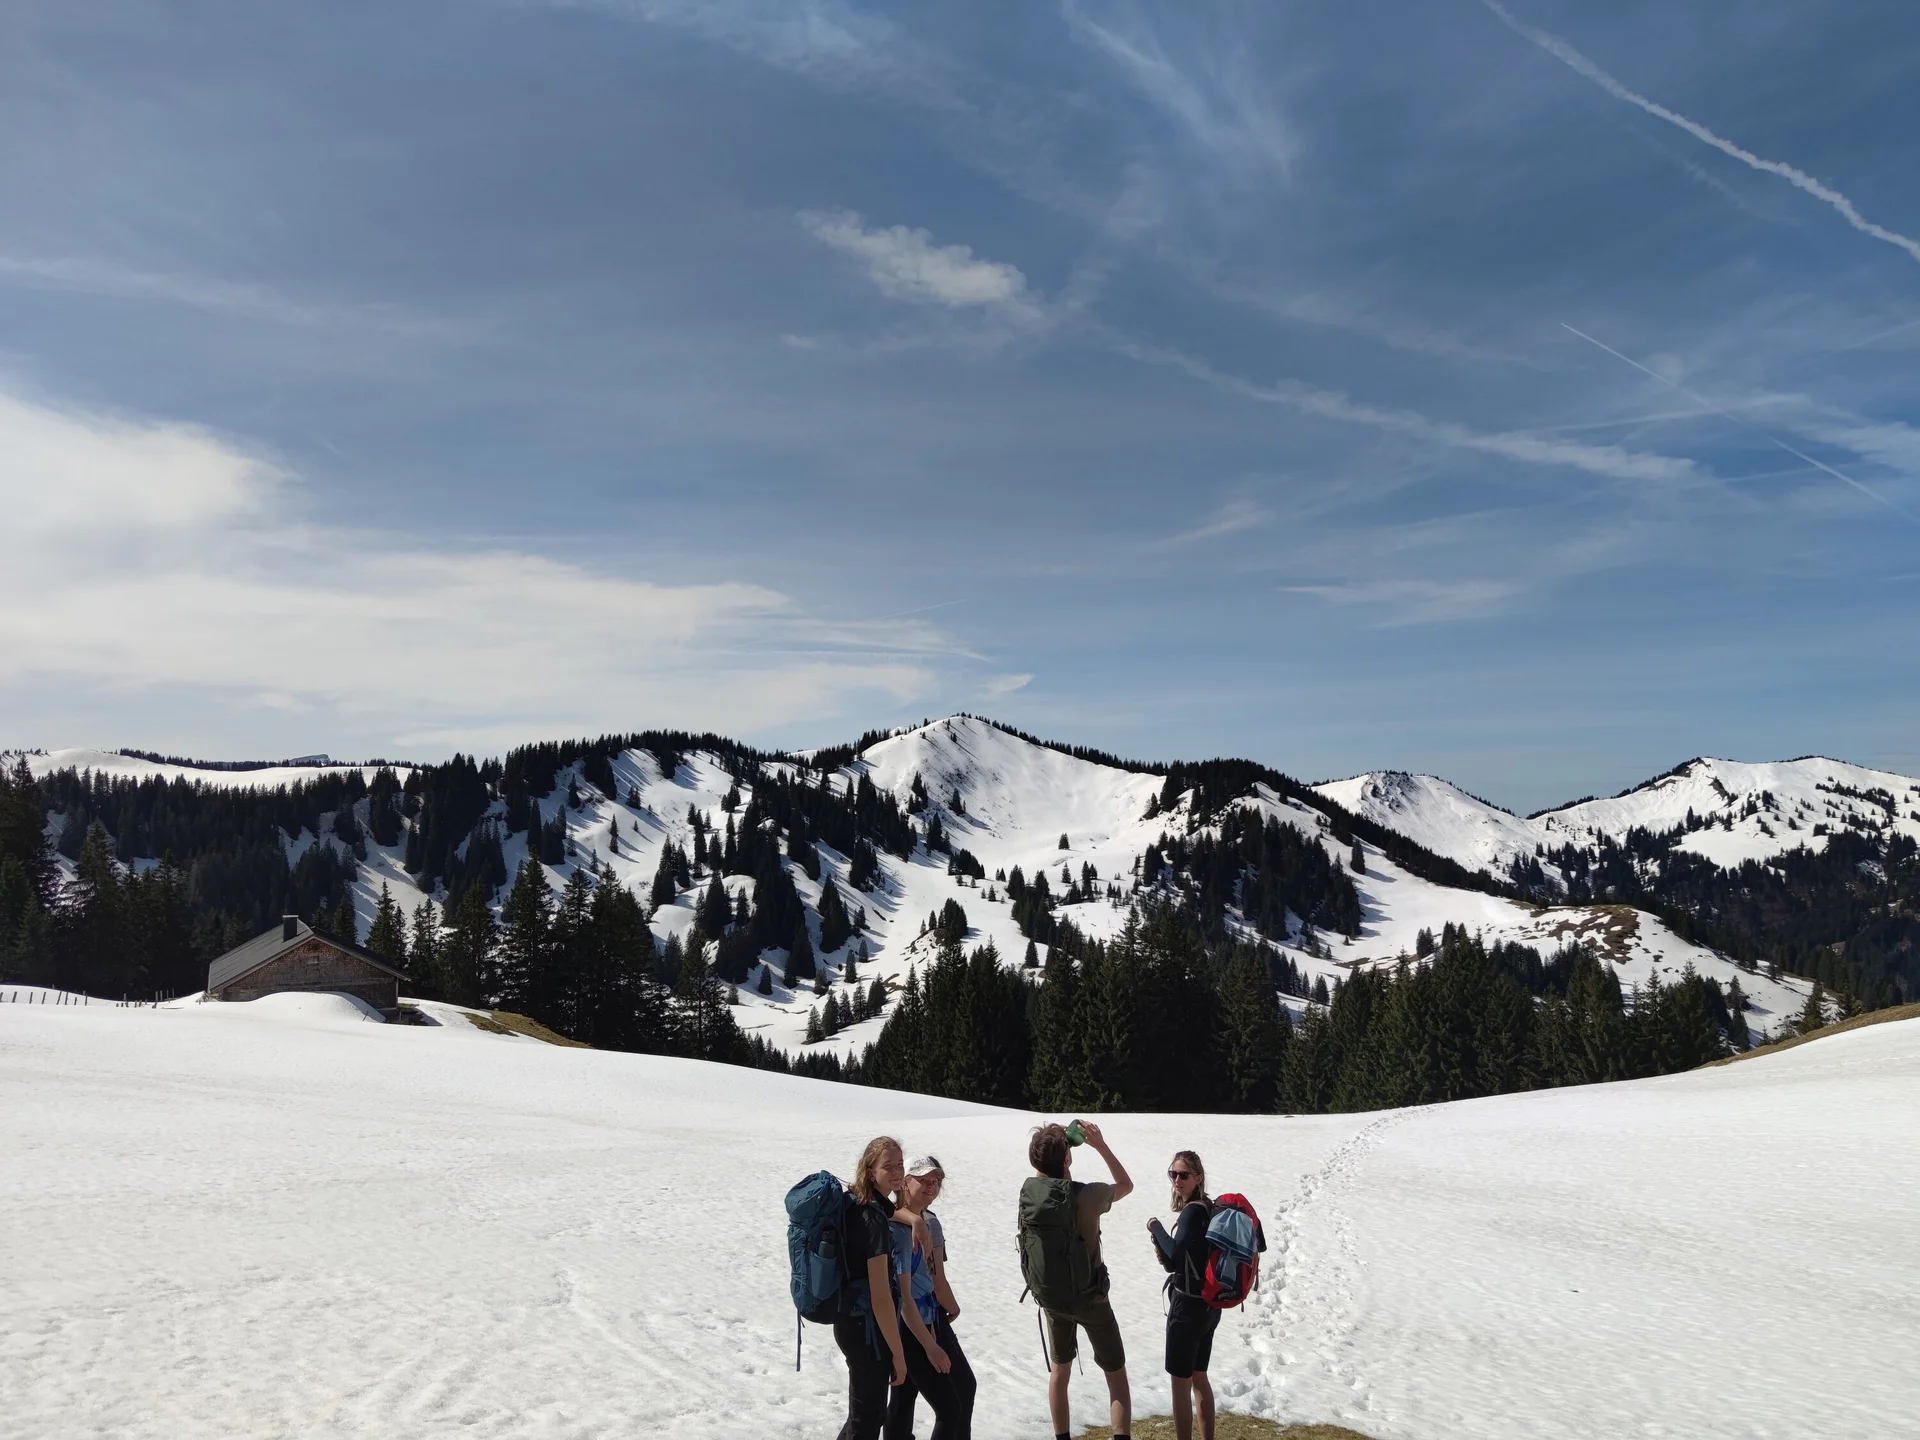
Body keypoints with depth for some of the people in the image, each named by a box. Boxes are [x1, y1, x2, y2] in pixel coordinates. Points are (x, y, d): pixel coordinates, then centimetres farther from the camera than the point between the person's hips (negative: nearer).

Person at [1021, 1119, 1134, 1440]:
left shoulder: (1028, 1191, -13)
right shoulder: (1087, 1195, -25)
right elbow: (1126, 1185, -5)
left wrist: (1063, 1141, 2)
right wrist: (1100, 1145, -8)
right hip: (1089, 1297, -4)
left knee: (1060, 1370, 22)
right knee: (1116, 1374, 9)